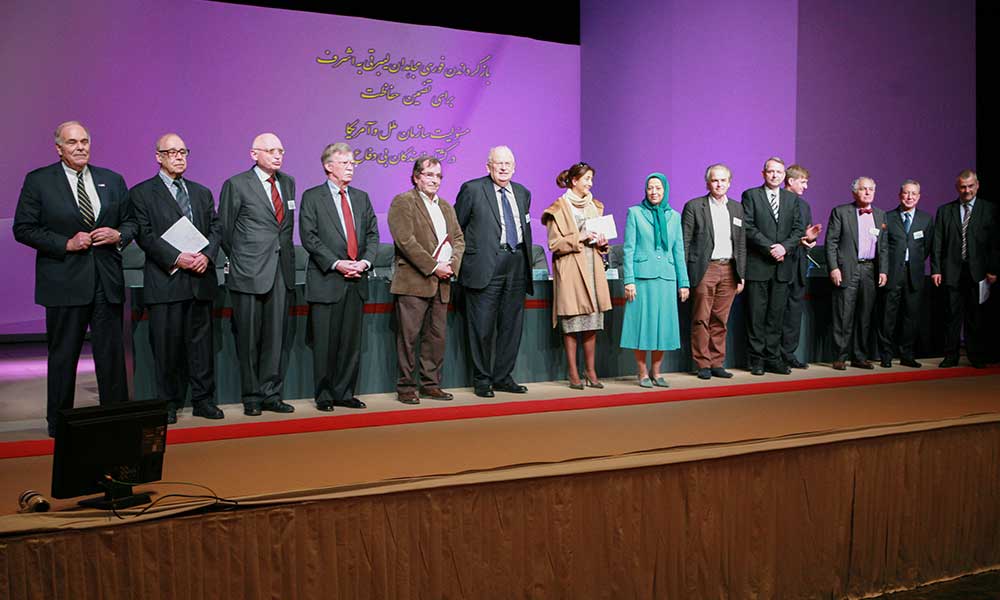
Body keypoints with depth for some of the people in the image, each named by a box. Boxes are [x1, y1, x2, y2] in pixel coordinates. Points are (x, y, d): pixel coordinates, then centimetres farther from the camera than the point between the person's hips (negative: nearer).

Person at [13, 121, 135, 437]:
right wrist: (66, 244, -13)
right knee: (63, 355, 7)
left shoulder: (112, 180, 11)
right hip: (64, 283, -3)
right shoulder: (38, 181, 0)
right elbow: (23, 229, -3)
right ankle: (59, 422, 20)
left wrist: (118, 235, -7)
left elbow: (130, 222, 15)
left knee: (112, 352, 6)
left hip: (107, 280, 3)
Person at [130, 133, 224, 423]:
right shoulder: (142, 193, 4)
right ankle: (168, 403, 10)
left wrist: (207, 255, -7)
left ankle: (203, 399, 13)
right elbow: (145, 235, -6)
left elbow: (216, 228, 11)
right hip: (165, 280, -4)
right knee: (166, 344, 0)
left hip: (200, 278, 4)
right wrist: (176, 258, -17)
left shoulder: (202, 192, 18)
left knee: (201, 341, 6)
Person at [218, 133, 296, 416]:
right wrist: (238, 260, 6)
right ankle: (252, 397, 12)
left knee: (277, 335, 6)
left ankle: (271, 394, 14)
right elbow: (224, 229, 2)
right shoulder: (236, 185, -3)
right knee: (249, 337, 2)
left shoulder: (288, 182, 13)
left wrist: (284, 252, 14)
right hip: (249, 273, -5)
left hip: (282, 271, 5)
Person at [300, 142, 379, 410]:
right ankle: (324, 396, 10)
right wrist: (336, 263, -15)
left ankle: (344, 393, 17)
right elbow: (309, 238, -7)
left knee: (352, 342, 7)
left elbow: (373, 234, 13)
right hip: (326, 281, -5)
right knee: (325, 343, -1)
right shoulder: (312, 197, 1)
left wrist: (365, 261, -5)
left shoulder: (361, 198, 16)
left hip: (357, 280, 5)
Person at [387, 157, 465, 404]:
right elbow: (405, 240, -13)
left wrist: (452, 265, -3)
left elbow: (458, 239, 16)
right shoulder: (402, 202, -2)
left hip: (441, 282, 7)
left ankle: (431, 384, 18)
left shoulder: (446, 207, 21)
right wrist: (433, 267, -15)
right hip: (413, 282, -7)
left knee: (437, 336, 9)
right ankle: (406, 387, 4)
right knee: (408, 336, -3)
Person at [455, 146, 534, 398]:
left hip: (516, 266, 5)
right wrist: (460, 260, 0)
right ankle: (482, 380, 9)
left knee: (512, 325, 8)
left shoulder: (523, 193, 16)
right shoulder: (472, 189, 0)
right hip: (485, 267, -5)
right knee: (483, 327, -2)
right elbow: (456, 228, 3)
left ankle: (503, 377, 19)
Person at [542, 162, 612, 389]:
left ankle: (591, 371, 12)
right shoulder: (559, 208, -2)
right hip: (570, 269, -5)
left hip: (592, 268, 5)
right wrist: (580, 238, -15)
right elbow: (554, 243, -7)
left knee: (593, 321, 4)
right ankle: (573, 374, 4)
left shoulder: (595, 206, 17)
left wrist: (601, 242, 3)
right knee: (571, 323, -3)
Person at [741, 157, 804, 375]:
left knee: (776, 314, 6)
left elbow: (798, 229, 9)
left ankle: (773, 359, 12)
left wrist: (784, 247, -9)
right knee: (756, 315, -1)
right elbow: (748, 227, -8)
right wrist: (769, 248, -14)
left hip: (782, 266, 4)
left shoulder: (791, 199, 15)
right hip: (757, 265, -4)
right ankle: (756, 360, 5)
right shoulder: (751, 195, 2)